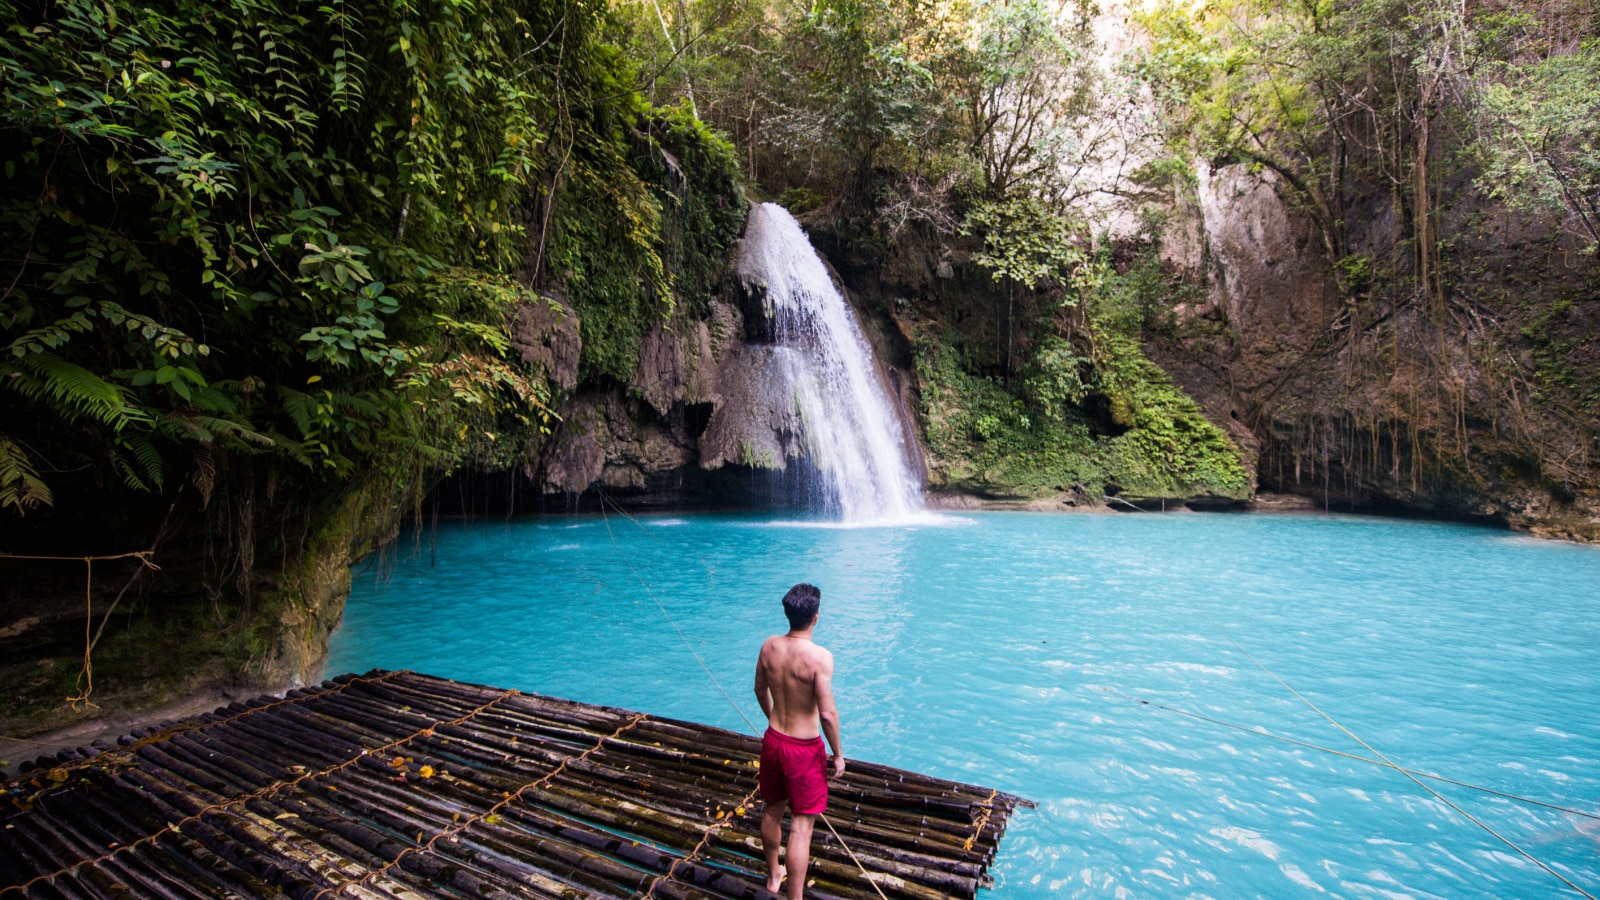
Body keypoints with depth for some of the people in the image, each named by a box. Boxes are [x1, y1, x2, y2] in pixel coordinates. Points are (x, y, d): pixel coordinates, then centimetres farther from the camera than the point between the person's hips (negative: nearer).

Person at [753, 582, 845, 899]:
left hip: (772, 740, 6)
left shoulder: (769, 646, -6)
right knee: (801, 825, 5)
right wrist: (838, 753, -8)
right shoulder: (819, 657, -25)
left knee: (773, 810, 24)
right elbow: (827, 713, -23)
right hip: (804, 749, -6)